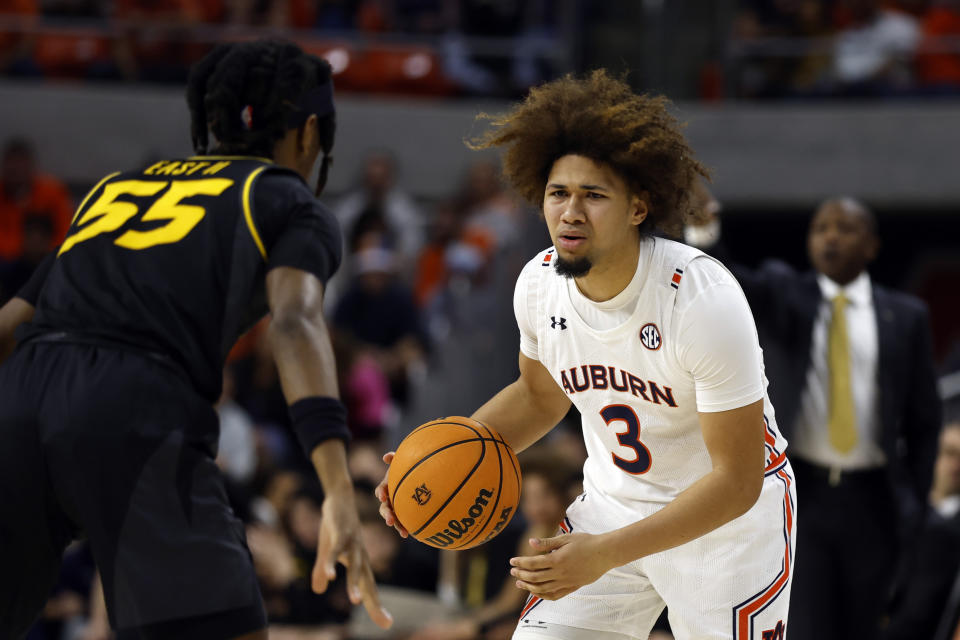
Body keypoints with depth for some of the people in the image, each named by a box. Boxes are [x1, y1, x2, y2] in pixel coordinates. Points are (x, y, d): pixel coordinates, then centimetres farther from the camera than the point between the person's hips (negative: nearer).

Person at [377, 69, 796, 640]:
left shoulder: (704, 300, -29)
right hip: (614, 502, 5)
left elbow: (737, 479, -25)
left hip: (729, 520, -4)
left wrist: (607, 553, -32)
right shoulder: (540, 284, -11)